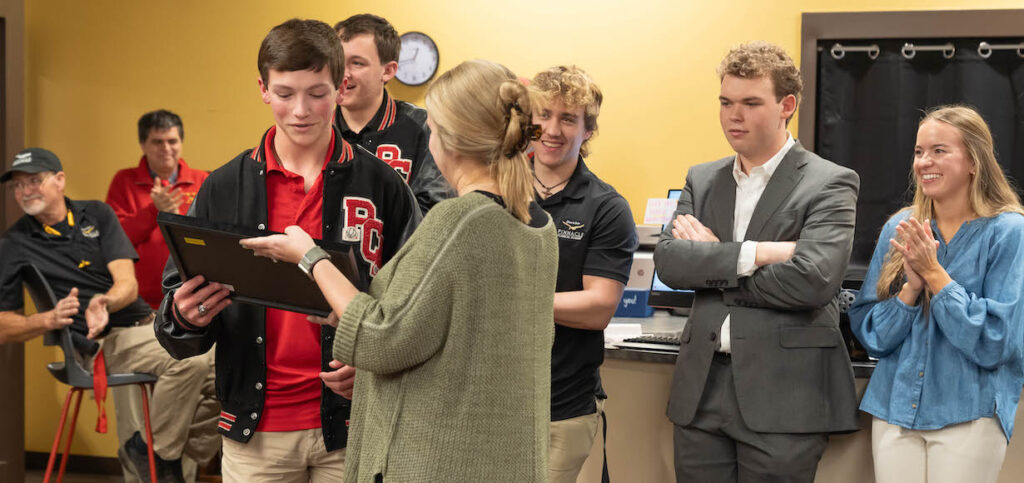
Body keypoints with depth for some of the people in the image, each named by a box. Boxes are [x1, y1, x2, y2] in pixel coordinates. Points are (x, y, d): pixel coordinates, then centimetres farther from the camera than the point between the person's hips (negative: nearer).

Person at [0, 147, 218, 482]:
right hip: (105, 342, -5)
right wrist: (49, 319, -19)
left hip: (147, 322, 5)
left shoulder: (96, 215, 11)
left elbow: (128, 284, -1)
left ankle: (186, 449, 4)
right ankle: (156, 452, -10)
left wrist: (104, 302, -25)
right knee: (191, 360, -31)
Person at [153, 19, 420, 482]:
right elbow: (180, 298, 7)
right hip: (256, 430, 1)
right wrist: (182, 319, -15)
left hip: (351, 427, -1)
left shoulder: (383, 185, 0)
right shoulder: (223, 188, 3)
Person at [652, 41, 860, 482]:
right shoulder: (702, 180, 13)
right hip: (702, 390, 5)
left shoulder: (829, 184, -4)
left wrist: (711, 262, -8)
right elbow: (667, 262, -2)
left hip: (783, 397, -5)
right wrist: (754, 254, -15)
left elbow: (812, 279, -18)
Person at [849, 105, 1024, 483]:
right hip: (895, 407, 4)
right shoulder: (899, 229, 4)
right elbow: (868, 332, 3)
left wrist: (934, 274, -16)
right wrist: (911, 287, -14)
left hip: (968, 415, -3)